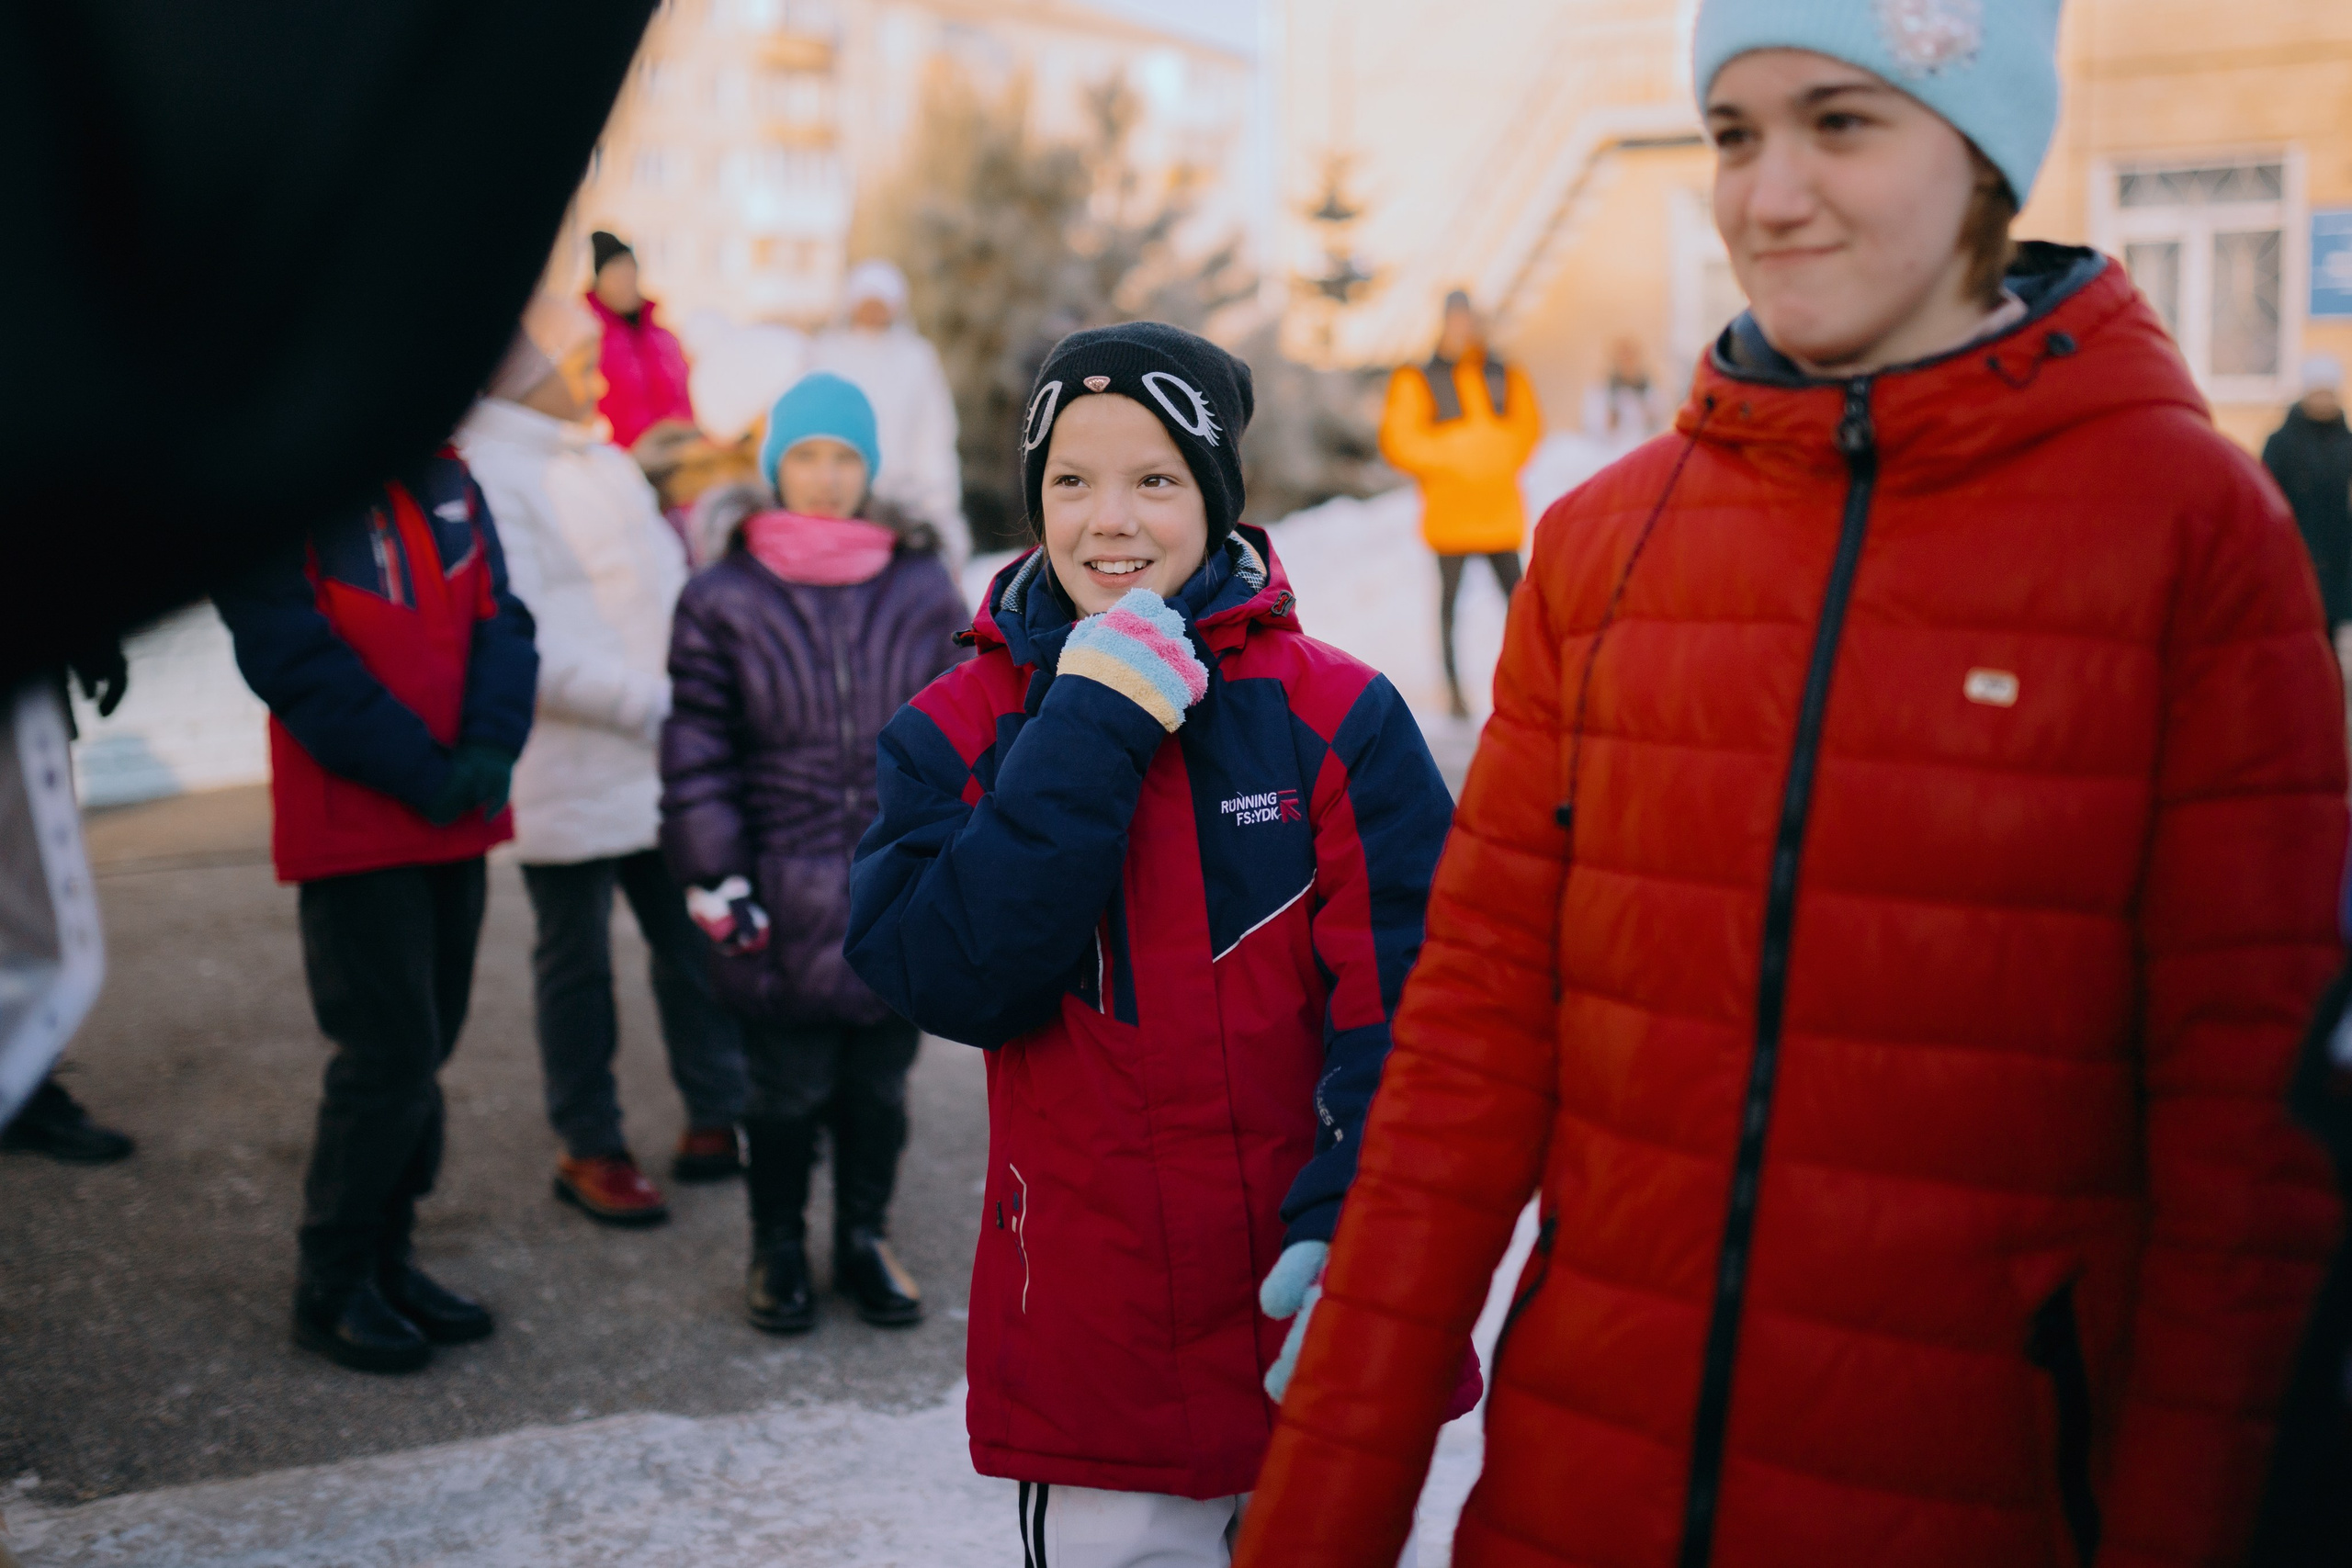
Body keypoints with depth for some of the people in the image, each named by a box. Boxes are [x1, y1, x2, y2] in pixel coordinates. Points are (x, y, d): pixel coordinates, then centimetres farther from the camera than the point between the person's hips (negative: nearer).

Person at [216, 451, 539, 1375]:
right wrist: (424, 775, -16)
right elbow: (297, 663, -15)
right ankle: (331, 1288, 9)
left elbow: (500, 621, 4)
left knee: (425, 1050, 12)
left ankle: (384, 1261, 25)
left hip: (457, 823, 6)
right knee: (390, 1054, -7)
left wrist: (491, 747, -13)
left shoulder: (446, 483, 9)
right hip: (353, 830, -6)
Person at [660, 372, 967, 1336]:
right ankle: (777, 1249, 27)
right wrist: (715, 879, -6)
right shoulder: (724, 600, -1)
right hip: (781, 898, -2)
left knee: (879, 1083, 13)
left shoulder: (924, 593, 4)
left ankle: (864, 1239, 31)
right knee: (786, 1088, 7)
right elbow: (696, 751, -1)